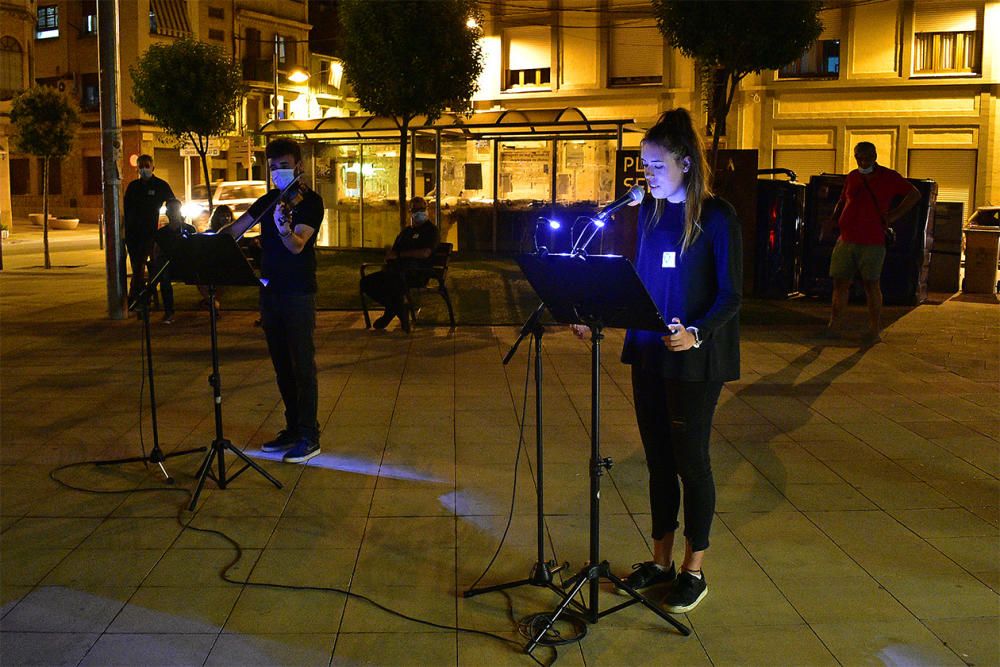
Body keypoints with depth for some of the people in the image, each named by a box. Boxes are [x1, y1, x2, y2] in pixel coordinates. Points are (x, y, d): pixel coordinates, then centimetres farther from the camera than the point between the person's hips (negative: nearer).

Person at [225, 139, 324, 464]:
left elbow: (297, 245, -23)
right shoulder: (270, 199, 12)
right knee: (282, 365, 12)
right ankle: (293, 428, 22)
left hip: (298, 292, -7)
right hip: (270, 289, 7)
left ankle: (309, 437, -2)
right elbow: (236, 228, 12)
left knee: (302, 364, -6)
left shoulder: (310, 202, -9)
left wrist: (283, 228, -43)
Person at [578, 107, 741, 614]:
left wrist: (697, 334, -27)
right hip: (648, 353, 6)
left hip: (694, 360, -6)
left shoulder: (716, 217, -10)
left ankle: (693, 570, 17)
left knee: (690, 460, 2)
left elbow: (730, 295, -12)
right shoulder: (650, 210, 9)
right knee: (657, 459, 13)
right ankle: (660, 561, 26)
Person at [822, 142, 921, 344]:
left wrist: (893, 216, -1)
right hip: (846, 240, 4)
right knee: (840, 282, 3)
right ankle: (834, 326, 10)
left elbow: (914, 194, 7)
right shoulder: (852, 177, 13)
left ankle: (875, 330, 4)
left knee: (871, 285, -3)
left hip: (872, 242, -4)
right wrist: (831, 221, 8)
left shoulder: (888, 177, 1)